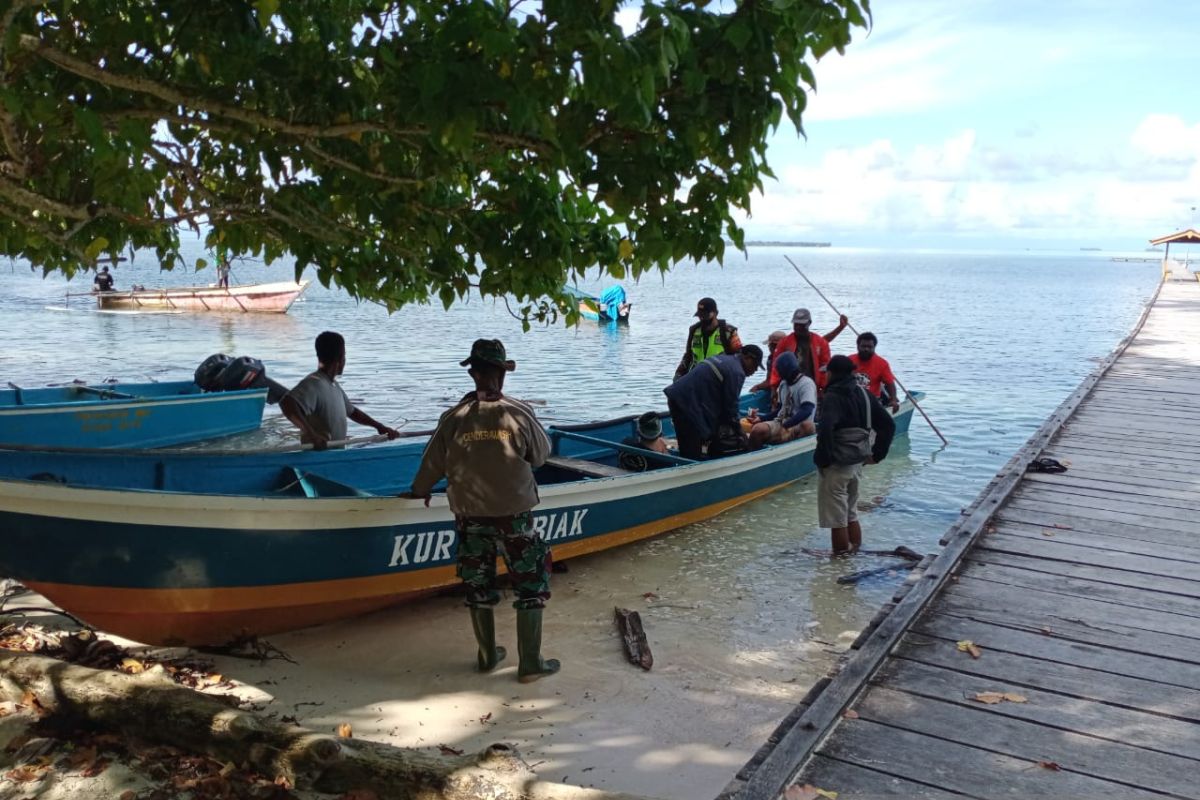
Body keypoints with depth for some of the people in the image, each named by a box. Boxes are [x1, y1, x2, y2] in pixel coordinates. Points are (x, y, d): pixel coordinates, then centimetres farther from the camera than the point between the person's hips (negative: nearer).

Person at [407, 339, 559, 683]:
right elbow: (541, 455, 3)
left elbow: (432, 465, 5)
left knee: (478, 587, 18)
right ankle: (530, 664, 13)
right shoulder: (519, 413, -11)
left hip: (470, 518, 3)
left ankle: (488, 656, 30)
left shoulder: (453, 418, -5)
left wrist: (419, 492, 24)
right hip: (515, 516, -2)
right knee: (531, 586, 10)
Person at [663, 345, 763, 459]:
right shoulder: (736, 372, -10)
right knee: (693, 454, -5)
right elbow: (731, 407, -7)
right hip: (688, 404, -10)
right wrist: (739, 435, 5)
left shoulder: (723, 358, 22)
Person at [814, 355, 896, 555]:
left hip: (837, 464, -8)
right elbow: (888, 425, 9)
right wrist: (876, 454, 10)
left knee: (836, 515, 3)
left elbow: (825, 428, -32)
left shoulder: (833, 397, -15)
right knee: (851, 511, 21)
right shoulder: (864, 394, 7)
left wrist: (822, 458, -20)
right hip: (857, 462, 8)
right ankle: (855, 549, 29)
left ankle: (841, 554, 10)